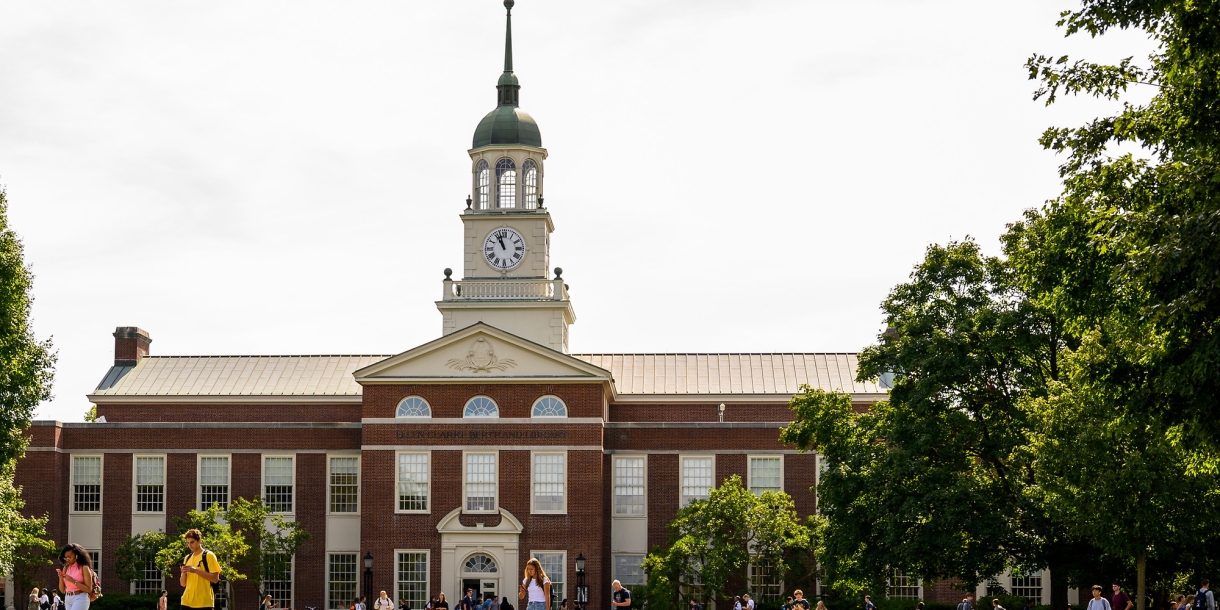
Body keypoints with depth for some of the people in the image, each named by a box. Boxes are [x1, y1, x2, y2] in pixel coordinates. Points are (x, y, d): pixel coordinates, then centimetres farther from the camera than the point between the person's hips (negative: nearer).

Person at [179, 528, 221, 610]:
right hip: (187, 602, 6)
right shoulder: (187, 558, 16)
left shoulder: (209, 556, -2)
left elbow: (215, 578, -11)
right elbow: (183, 584, 17)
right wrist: (183, 573, -6)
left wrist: (196, 570, -18)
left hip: (204, 603, -6)